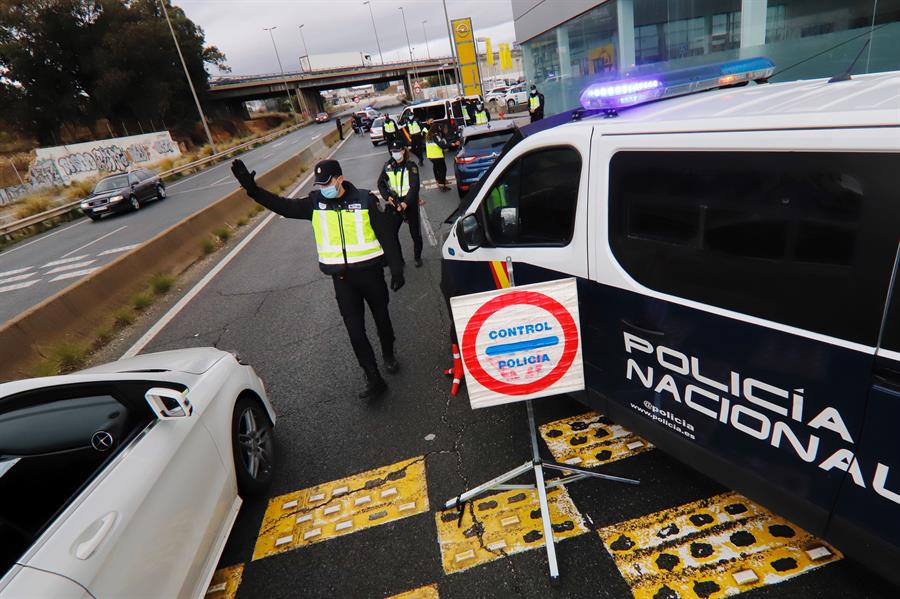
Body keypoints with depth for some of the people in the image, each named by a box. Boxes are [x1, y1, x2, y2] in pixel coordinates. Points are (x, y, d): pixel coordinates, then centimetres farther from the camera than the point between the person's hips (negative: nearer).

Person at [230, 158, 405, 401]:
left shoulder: (364, 200, -10)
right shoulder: (315, 203, -1)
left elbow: (386, 236, -8)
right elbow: (283, 206, 0)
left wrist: (396, 269, -9)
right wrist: (252, 188, -13)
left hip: (370, 271, -2)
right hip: (341, 278, 2)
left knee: (381, 318, 16)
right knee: (355, 330, 1)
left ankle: (389, 355, 43)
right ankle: (374, 379, 11)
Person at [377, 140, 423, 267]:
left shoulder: (411, 166, -7)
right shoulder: (388, 167, 4)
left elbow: (414, 187, -14)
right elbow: (381, 183, 8)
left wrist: (405, 203, -24)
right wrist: (387, 197, -10)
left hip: (410, 203, -3)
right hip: (395, 204, 3)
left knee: (415, 232, 7)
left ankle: (417, 257, 28)